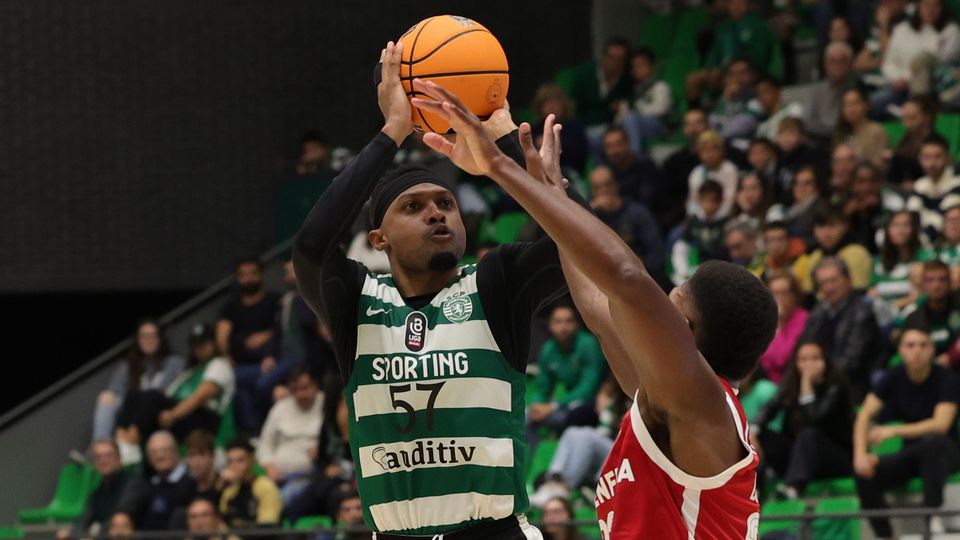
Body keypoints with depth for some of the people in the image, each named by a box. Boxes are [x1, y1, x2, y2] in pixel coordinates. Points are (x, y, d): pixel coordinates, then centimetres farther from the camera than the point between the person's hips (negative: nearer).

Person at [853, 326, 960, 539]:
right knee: (866, 474, -24)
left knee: (933, 442, -40)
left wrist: (895, 431, -35)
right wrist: (860, 453, -23)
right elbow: (866, 415, -6)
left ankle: (932, 511, -35)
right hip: (912, 453, 4)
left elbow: (941, 425, -26)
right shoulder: (894, 377, -2)